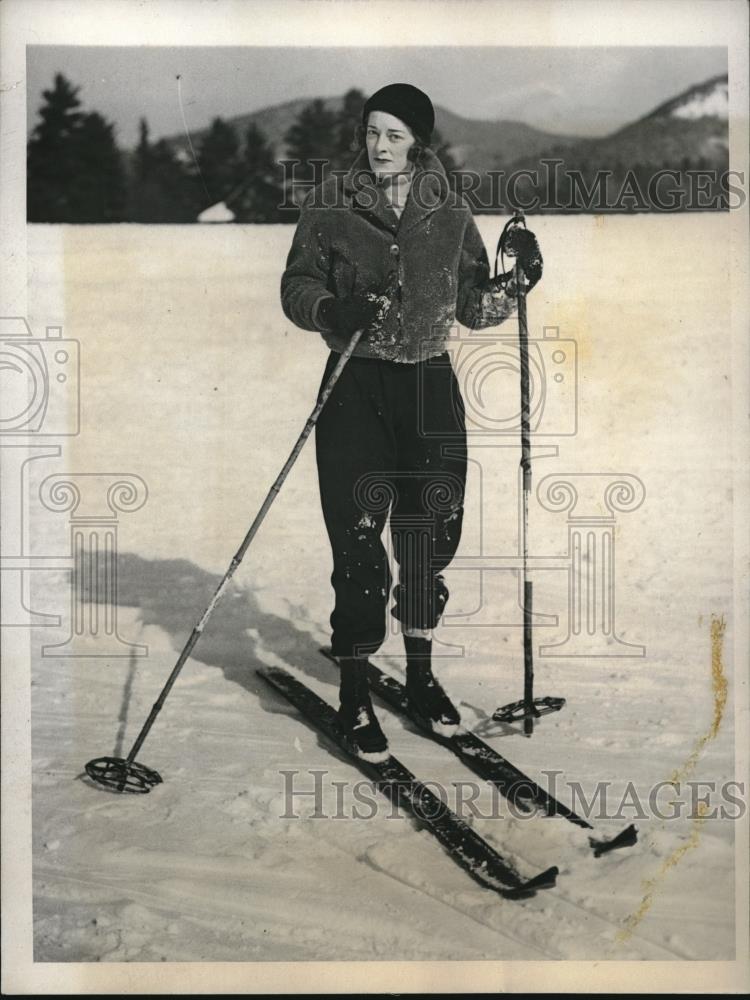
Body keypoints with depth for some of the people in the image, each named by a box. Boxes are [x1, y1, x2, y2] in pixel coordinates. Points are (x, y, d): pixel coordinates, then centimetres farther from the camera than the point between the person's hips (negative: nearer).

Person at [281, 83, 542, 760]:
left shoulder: (451, 212, 7)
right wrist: (332, 308, -19)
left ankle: (421, 674, 29)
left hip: (432, 386, 3)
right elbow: (297, 286, 1)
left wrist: (515, 282, -8)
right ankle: (354, 693, 11)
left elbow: (474, 308, 11)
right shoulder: (330, 204, 1)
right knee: (358, 540, -4)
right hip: (356, 386, -2)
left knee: (433, 535, 9)